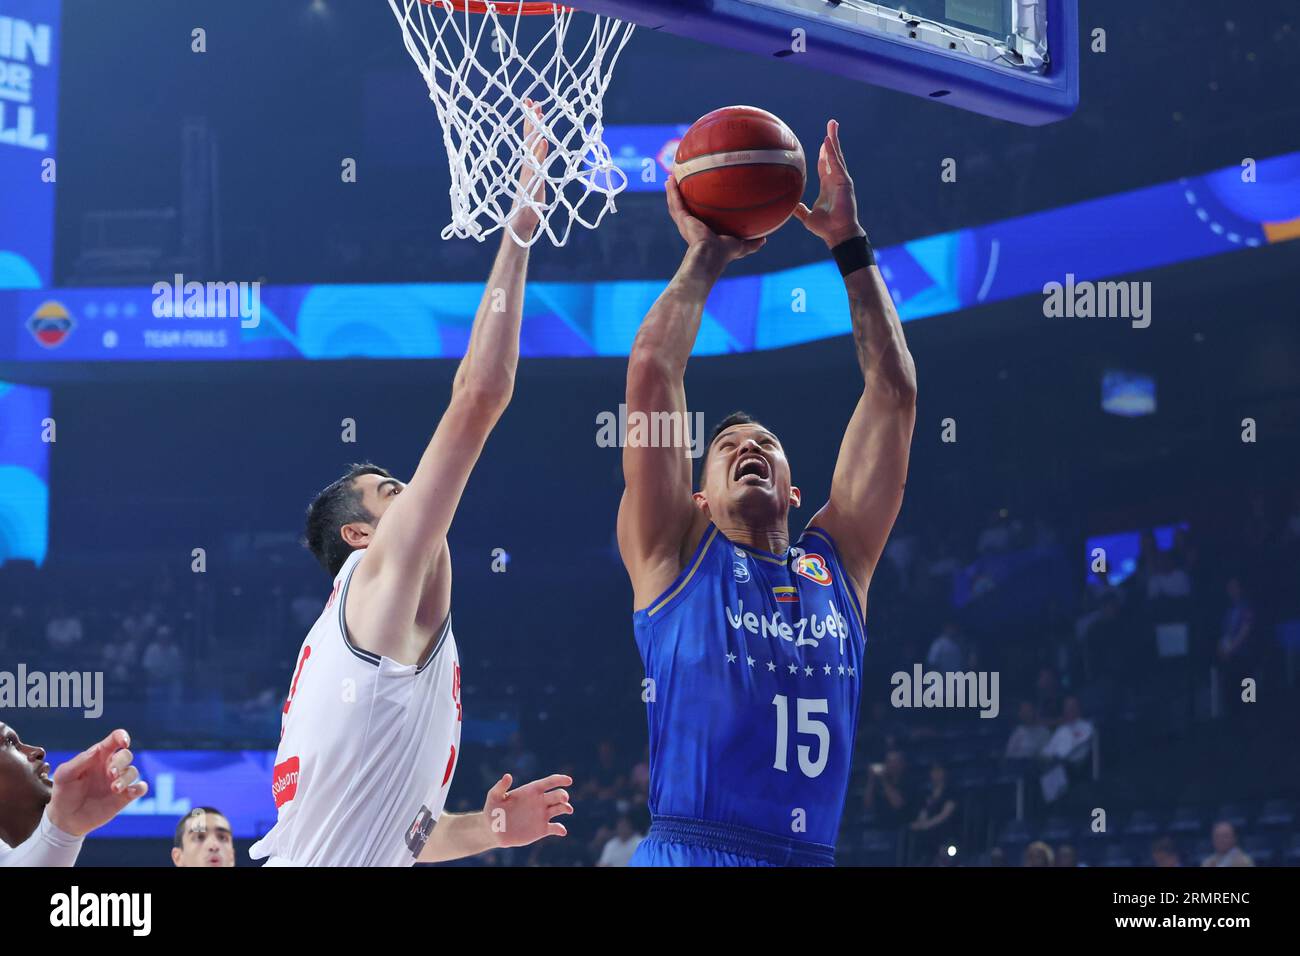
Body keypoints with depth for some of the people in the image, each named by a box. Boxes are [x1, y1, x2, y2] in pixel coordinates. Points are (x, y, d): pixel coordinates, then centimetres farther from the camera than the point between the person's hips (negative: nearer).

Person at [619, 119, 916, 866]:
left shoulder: (838, 563, 17)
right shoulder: (675, 554, 10)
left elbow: (895, 390, 16)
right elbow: (652, 372, 4)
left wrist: (851, 247, 16)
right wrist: (704, 257, 14)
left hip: (812, 853, 4)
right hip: (689, 849, -4)